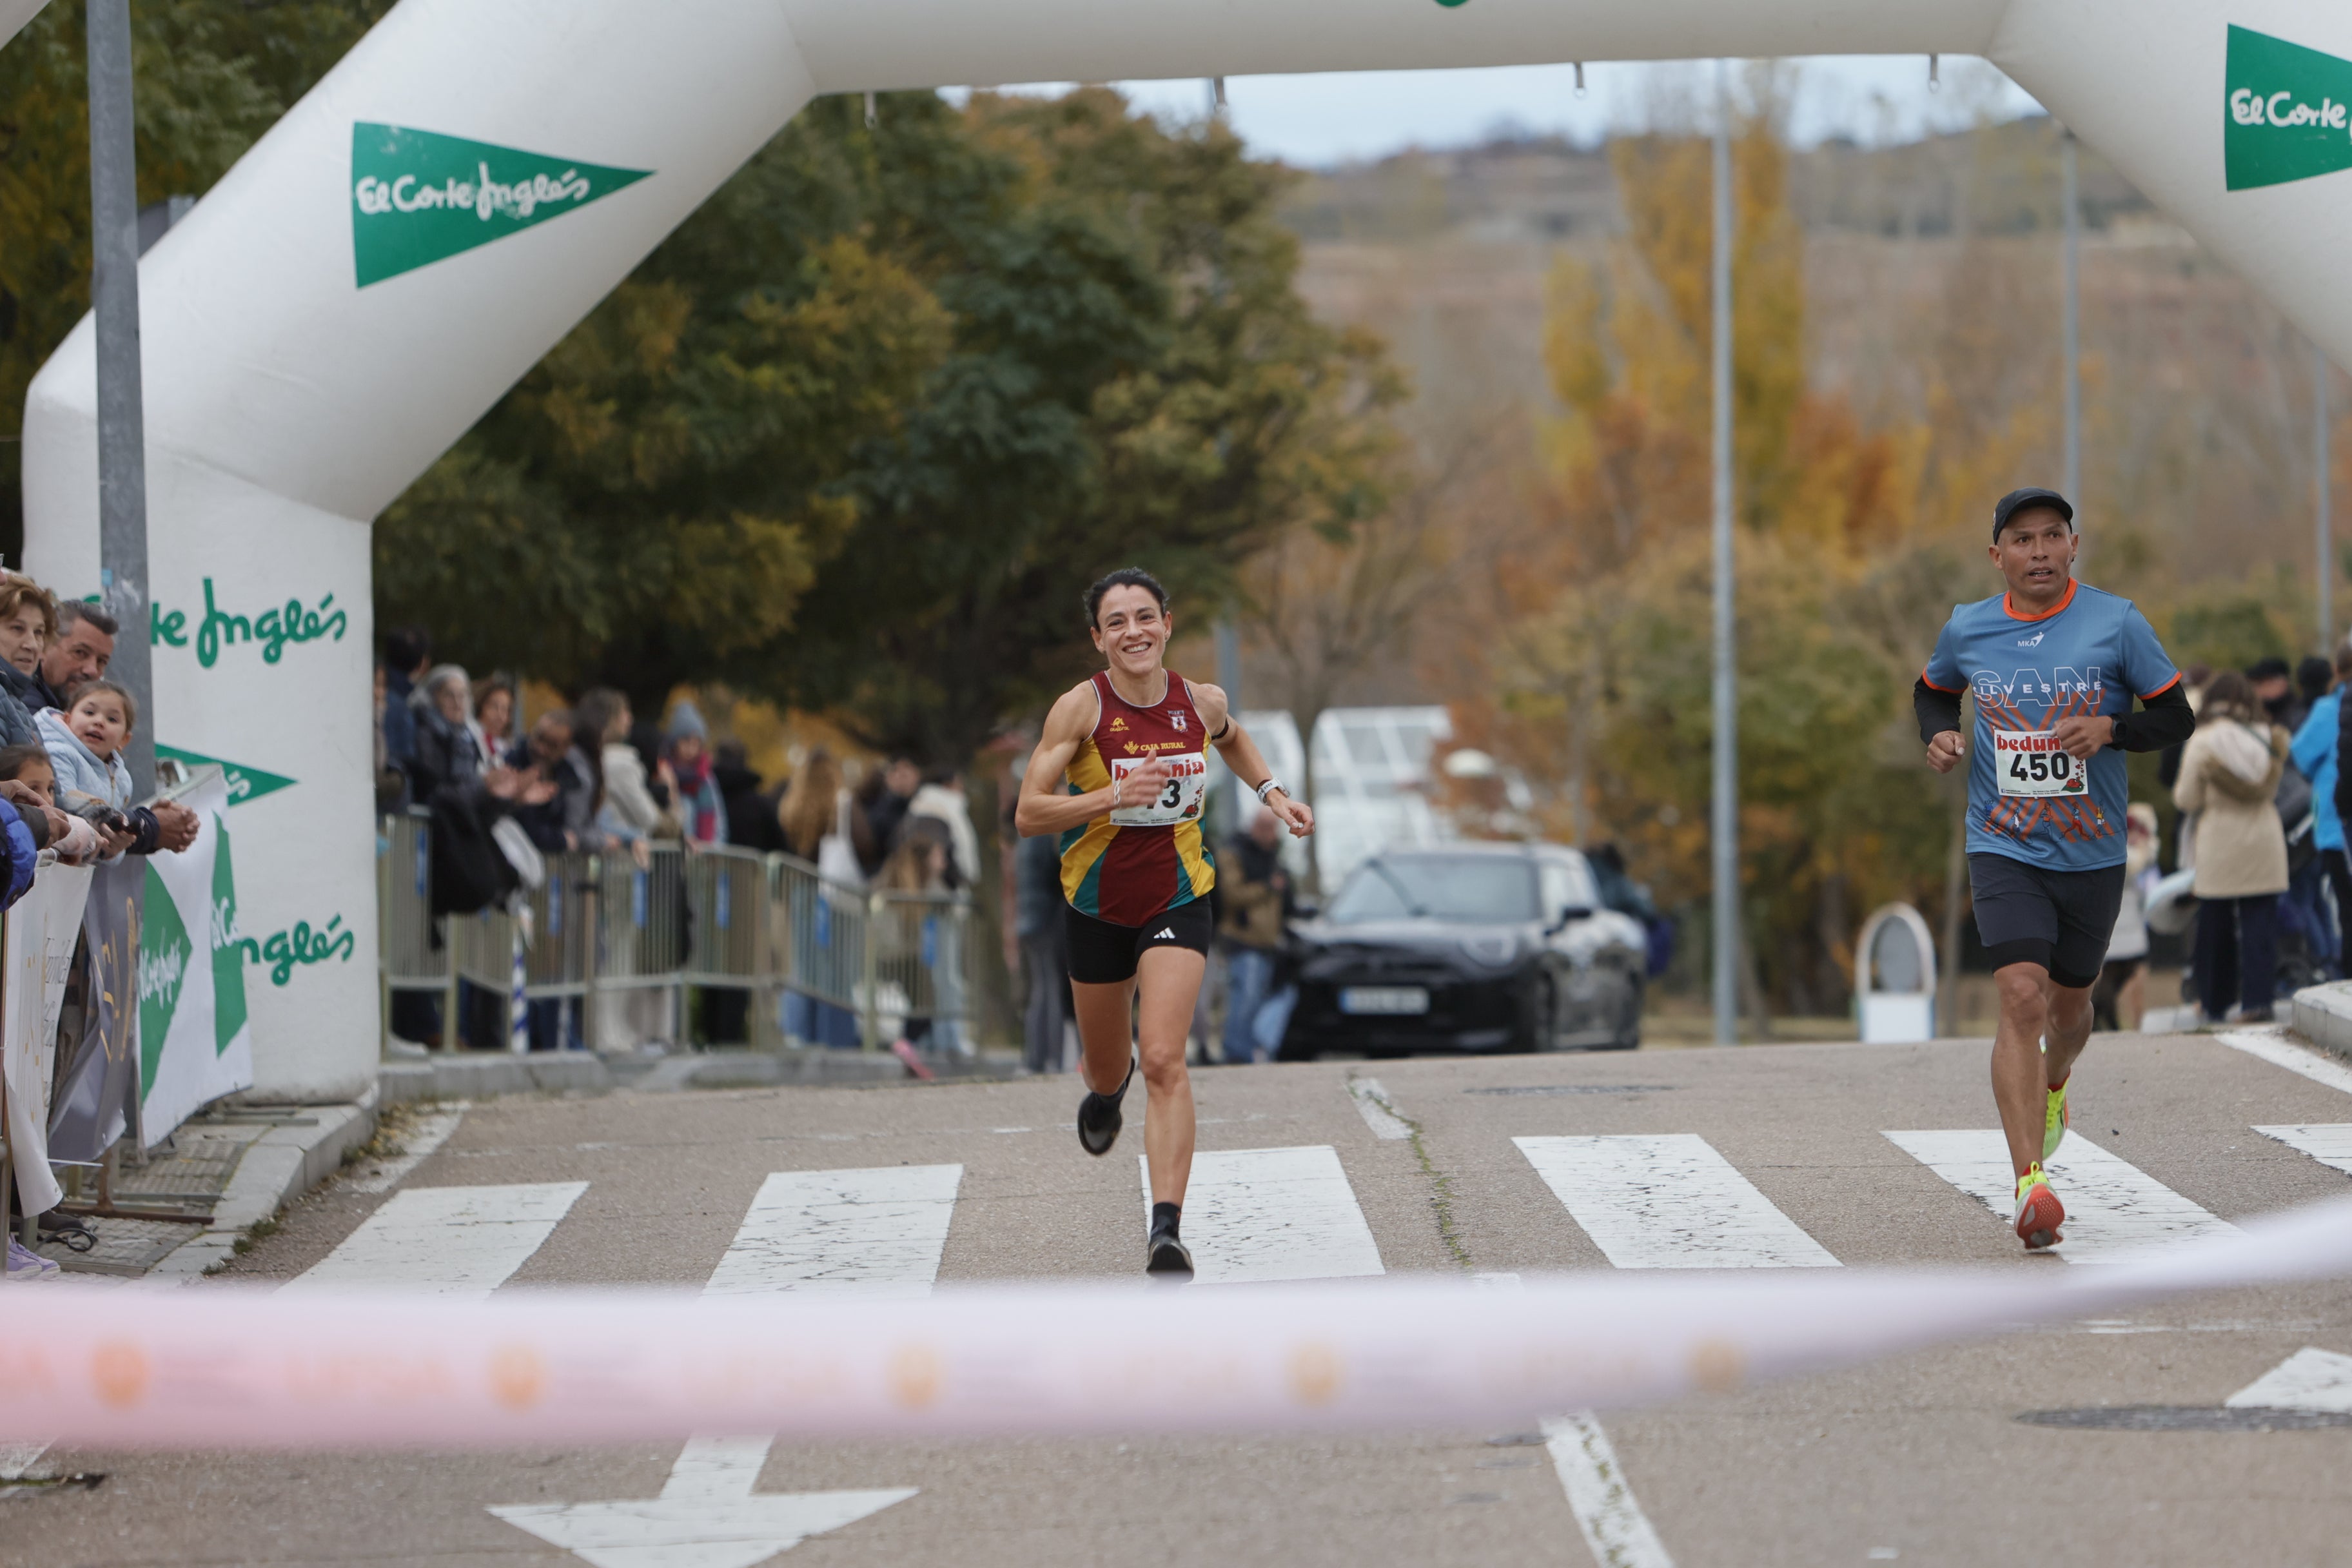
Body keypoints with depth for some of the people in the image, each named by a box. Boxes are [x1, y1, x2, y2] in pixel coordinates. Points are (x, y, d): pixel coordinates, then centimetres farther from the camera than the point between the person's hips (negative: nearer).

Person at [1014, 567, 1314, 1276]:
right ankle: (1105, 1085, 59)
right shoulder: (1081, 708, -16)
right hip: (1098, 904, 0)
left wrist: (1272, 792, 6)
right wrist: (1114, 796, -31)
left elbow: (1232, 738, 20)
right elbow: (1027, 814, -19)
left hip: (1177, 899, 0)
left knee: (1164, 1061, -19)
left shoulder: (1201, 703, -6)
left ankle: (1167, 1229, -25)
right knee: (1108, 1069, 18)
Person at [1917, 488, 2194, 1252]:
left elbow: (2176, 717, -1)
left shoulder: (2117, 623, -6)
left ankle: (2053, 1087, 54)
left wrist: (2110, 729, -20)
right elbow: (1932, 690, 20)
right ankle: (2031, 1186, -25)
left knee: (2069, 1005, 16)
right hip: (2004, 850, -1)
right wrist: (1940, 733, -2)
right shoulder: (1968, 630, 0)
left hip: (2092, 855, 1)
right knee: (2022, 997, -19)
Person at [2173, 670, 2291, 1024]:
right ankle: (2257, 999, -8)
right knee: (2260, 921, 2)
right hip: (2264, 841, 2)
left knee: (2216, 925, 10)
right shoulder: (2268, 737, 1)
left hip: (2221, 842, -2)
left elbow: (2187, 799, -5)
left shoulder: (2203, 742, -9)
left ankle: (2215, 1002, 18)